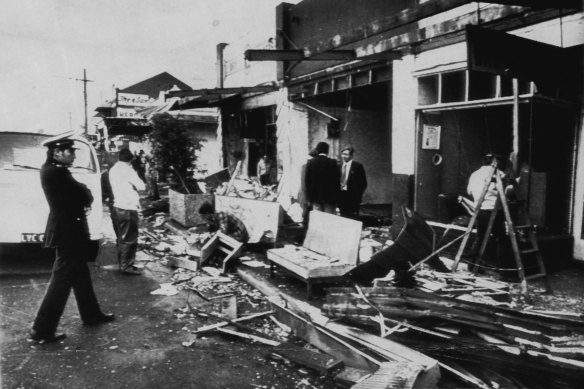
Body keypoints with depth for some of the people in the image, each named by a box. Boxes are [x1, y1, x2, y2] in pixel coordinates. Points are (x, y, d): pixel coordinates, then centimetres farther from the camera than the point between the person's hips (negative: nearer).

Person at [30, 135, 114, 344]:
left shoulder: (49, 169, 8)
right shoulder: (57, 172, -22)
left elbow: (78, 195, 11)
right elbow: (86, 195, -18)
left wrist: (83, 202, -6)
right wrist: (86, 199, 2)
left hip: (66, 227, 10)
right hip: (68, 230, -10)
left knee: (80, 273, 19)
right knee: (62, 279, -2)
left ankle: (91, 314, 33)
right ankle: (42, 330, 5)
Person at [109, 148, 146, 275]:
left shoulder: (113, 170, 11)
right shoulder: (127, 170, -15)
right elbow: (141, 186, -14)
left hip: (118, 206, 9)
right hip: (128, 207, -9)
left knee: (122, 237, 16)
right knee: (130, 239, -2)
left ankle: (123, 264, 25)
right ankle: (127, 266, 1)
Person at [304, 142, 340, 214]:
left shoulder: (310, 162, -1)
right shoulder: (332, 163, -8)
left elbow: (306, 180, 1)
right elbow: (336, 179, -7)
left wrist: (309, 197, 8)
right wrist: (336, 196, 2)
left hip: (315, 196, 3)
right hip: (329, 196, -2)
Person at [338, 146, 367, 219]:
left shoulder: (357, 166, -5)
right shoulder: (339, 166, 11)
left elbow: (363, 183, -6)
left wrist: (358, 196, -11)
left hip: (352, 197, -5)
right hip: (341, 196, 5)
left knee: (352, 218, -3)